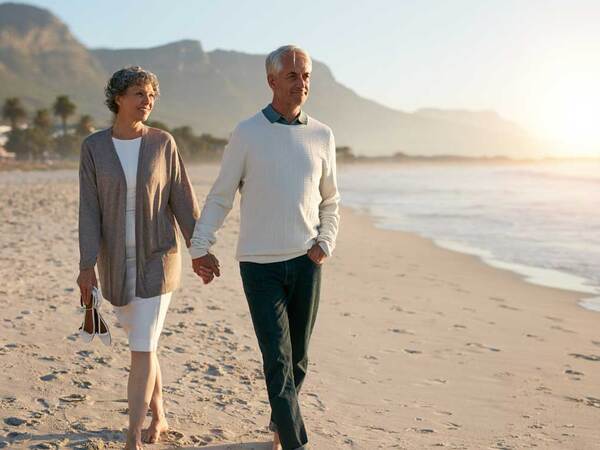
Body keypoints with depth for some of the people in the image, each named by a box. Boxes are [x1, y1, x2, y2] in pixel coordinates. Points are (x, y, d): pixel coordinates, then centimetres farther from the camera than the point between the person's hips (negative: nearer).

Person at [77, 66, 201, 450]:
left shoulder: (162, 142, -4)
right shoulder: (94, 147, -3)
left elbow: (182, 199, -1)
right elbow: (89, 209, -6)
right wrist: (87, 265, -13)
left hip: (158, 257, -2)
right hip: (117, 260, 2)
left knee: (142, 348, -9)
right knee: (142, 342, 15)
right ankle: (159, 417, 36)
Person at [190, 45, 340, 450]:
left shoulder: (322, 135, 6)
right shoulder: (247, 134, -3)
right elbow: (220, 197, 1)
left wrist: (326, 245, 0)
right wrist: (200, 247, -9)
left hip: (306, 263, 3)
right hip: (260, 264, -3)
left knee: (298, 359, 12)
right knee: (278, 362, -7)